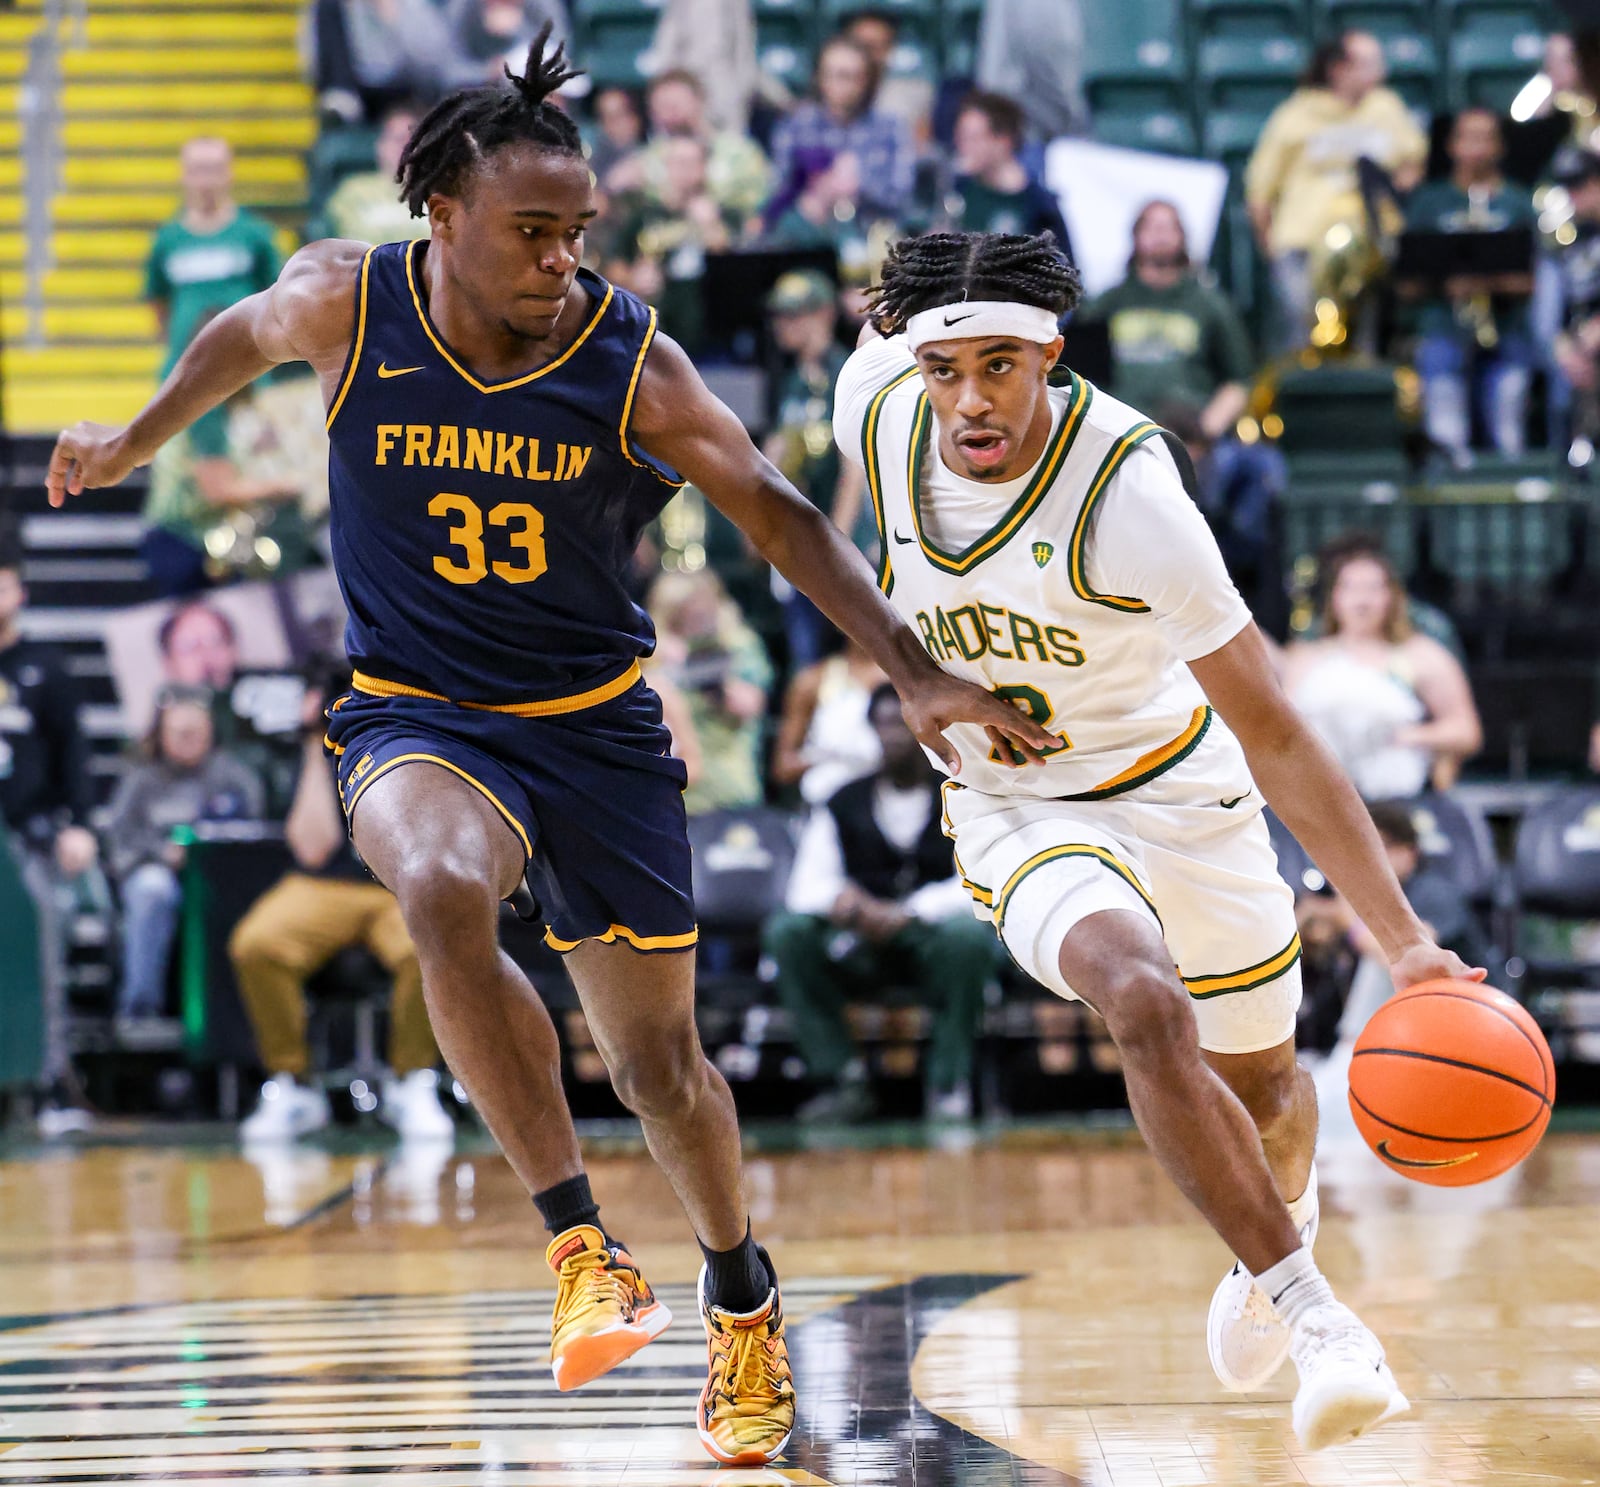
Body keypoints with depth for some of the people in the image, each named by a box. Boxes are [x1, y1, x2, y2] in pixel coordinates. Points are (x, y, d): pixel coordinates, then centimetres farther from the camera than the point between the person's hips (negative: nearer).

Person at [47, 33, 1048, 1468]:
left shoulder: (630, 360, -14)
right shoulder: (346, 302, -12)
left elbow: (779, 514, -8)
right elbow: (238, 340, 11)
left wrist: (916, 670, -15)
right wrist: (131, 446, 26)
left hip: (596, 721, 1)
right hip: (415, 715, -1)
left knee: (657, 1055, 8)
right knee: (442, 891, -36)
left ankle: (742, 1297, 37)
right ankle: (580, 1246, -26)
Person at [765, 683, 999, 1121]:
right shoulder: (844, 805, 8)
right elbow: (807, 887, -1)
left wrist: (904, 914, -26)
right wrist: (841, 900, -25)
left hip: (933, 938, -3)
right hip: (859, 949, 3)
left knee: (968, 935, -37)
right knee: (787, 931, -24)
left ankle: (949, 1084, -22)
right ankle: (844, 1080, -21)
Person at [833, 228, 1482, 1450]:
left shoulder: (1128, 495, -32)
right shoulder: (877, 404, -20)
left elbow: (1272, 734, -30)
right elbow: (885, 320, 9)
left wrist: (1406, 940, -36)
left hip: (1179, 790, -1)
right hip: (1020, 812, 1)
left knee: (1259, 1084, 18)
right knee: (1147, 1010, -30)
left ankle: (1284, 1227, 55)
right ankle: (1310, 1313, -20)